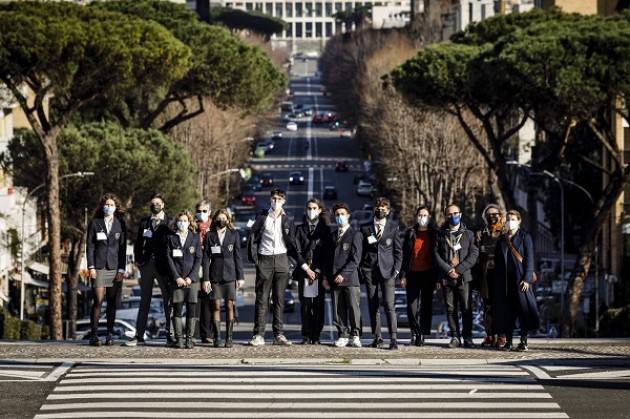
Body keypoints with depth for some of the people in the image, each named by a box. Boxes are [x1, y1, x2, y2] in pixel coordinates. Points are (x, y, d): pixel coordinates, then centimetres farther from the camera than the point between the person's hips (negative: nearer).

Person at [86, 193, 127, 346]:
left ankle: (110, 334, 7)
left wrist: (122, 269, -1)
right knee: (98, 301, -8)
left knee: (112, 302, 2)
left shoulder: (120, 224, 8)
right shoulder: (95, 223, 6)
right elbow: (90, 246, 4)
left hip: (115, 267, 1)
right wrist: (91, 266, -5)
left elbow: (122, 248, 6)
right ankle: (94, 335, -7)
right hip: (99, 267, -1)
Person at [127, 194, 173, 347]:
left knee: (168, 301, 1)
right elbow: (138, 243, 14)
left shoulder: (169, 223, 3)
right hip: (147, 265, 3)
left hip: (164, 266, -3)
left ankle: (170, 335, 5)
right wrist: (138, 260, 4)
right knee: (144, 301, 4)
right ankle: (139, 335, 5)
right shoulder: (144, 222, 13)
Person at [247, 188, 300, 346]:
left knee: (279, 298, 3)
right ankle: (259, 335, -3)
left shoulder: (287, 220, 8)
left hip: (281, 260, 2)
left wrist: (299, 259, 1)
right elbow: (252, 237, 4)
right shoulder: (262, 218, 3)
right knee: (262, 298, -2)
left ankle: (278, 335, 6)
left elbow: (291, 243, 11)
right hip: (265, 260, -2)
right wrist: (253, 257, -6)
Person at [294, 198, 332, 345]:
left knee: (318, 305, -3)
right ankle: (306, 336, 0)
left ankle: (316, 336, 0)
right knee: (305, 305, -4)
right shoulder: (300, 229, 10)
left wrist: (317, 272, -4)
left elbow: (328, 252, 4)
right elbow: (297, 251, 5)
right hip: (304, 272, 1)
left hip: (319, 272, -1)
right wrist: (306, 268, -7)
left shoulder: (325, 229, 8)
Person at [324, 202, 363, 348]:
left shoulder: (355, 234, 1)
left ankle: (355, 336, 3)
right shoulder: (333, 235, 19)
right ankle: (343, 335, 7)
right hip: (335, 279, 5)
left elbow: (356, 258, -7)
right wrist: (327, 277, 11)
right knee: (338, 309, 1)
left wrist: (343, 274, -15)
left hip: (350, 277, -5)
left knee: (353, 308, -6)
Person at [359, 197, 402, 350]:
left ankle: (393, 338, -12)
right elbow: (361, 250, 12)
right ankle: (377, 337, 9)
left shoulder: (393, 227, 7)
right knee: (373, 306, 3)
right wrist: (362, 269, 2)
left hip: (387, 270, -2)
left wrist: (396, 269, -1)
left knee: (389, 305, -10)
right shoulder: (365, 228, 9)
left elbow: (398, 250, 8)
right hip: (370, 271, 2)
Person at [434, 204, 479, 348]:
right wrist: (448, 270, -10)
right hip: (446, 277, 1)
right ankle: (455, 337, 7)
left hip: (464, 277, -1)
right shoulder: (440, 235, 11)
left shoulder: (468, 234, 9)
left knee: (466, 308, -5)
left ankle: (467, 337, 0)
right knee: (450, 309, 2)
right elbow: (436, 254, 3)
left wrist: (458, 269, -10)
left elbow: (473, 254, 0)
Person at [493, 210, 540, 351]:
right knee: (506, 310, 0)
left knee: (523, 307, -6)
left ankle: (523, 341, -2)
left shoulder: (525, 238, 3)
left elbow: (529, 259, -4)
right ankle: (507, 341, 2)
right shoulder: (501, 240, 15)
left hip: (520, 278, -4)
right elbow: (497, 261, 16)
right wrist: (497, 281, 8)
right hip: (504, 280, 4)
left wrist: (527, 279, -13)